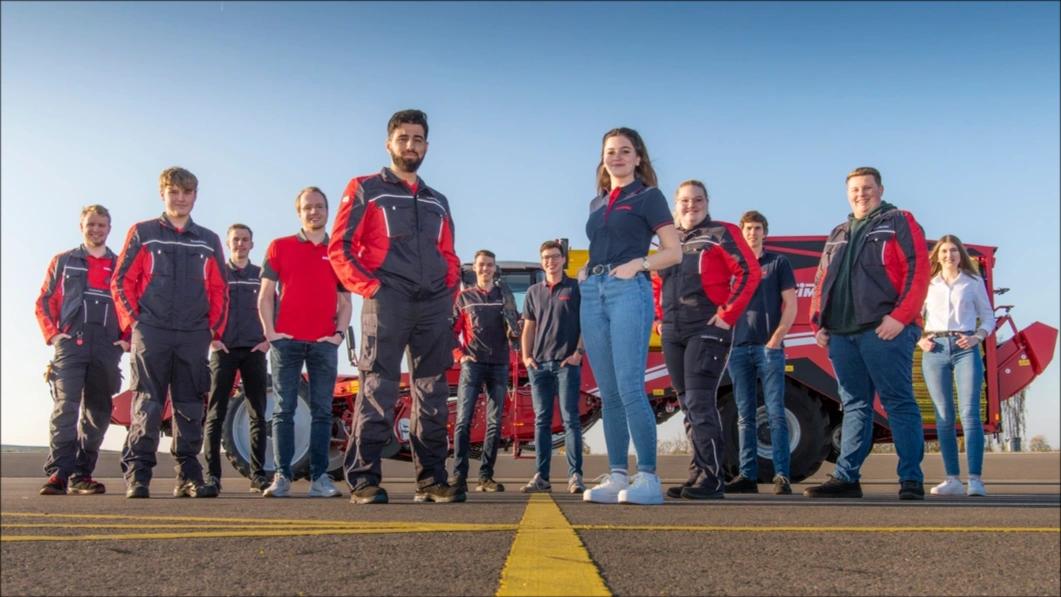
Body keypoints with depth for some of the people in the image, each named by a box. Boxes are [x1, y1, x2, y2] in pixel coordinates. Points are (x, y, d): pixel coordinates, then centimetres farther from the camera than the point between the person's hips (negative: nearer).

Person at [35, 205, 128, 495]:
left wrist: (127, 339, 2)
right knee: (65, 407, -16)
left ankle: (81, 475, 10)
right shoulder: (63, 261, 15)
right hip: (70, 345, -2)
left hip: (107, 351, 2)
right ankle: (58, 472, -19)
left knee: (98, 413, 3)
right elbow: (44, 302, 11)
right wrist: (52, 334, -3)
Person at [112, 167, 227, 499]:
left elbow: (220, 290, 15)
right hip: (151, 334, -2)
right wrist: (133, 322, -4)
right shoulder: (143, 233, 9)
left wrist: (216, 329, 5)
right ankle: (137, 476, -4)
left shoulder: (209, 241, 15)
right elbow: (122, 281, 5)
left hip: (194, 337, 3)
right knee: (147, 406, -7)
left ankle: (189, 477, 9)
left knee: (190, 409, 4)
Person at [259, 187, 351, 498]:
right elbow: (265, 295, 6)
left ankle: (319, 477, 4)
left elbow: (345, 301, 13)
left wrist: (339, 333, -1)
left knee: (322, 411, 1)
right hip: (286, 341, -1)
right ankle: (282, 476, 0)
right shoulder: (280, 247, 9)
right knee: (284, 410, -2)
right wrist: (270, 332, -5)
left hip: (324, 343, 1)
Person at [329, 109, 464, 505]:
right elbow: (340, 248, 1)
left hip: (434, 305, 5)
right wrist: (368, 287, -11)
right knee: (378, 387, -11)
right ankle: (364, 479, -9)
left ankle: (432, 479, 9)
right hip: (387, 300, -5)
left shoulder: (437, 202, 24)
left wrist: (450, 294, 7)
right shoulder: (365, 189, 9)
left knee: (433, 392, 4)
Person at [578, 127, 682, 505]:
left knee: (629, 389, -14)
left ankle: (648, 477, -11)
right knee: (608, 393, 4)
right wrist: (586, 271, 9)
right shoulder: (596, 203, 22)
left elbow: (673, 252, 1)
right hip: (593, 294, 6)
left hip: (628, 291, -6)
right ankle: (616, 477, 6)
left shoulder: (648, 197, 5)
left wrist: (638, 264, -14)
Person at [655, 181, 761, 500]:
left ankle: (712, 477, -9)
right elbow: (657, 285, 28)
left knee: (699, 401, -14)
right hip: (672, 333, 7)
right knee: (688, 405, 8)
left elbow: (750, 272, -10)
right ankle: (699, 473, 14)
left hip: (707, 330, -7)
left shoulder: (721, 234, 0)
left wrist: (728, 314, -13)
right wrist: (661, 318, 15)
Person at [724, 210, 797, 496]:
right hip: (739, 348, 3)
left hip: (769, 347, -3)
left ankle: (782, 476, -6)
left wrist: (776, 338, -9)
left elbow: (790, 306, 2)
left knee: (775, 413, -6)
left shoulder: (778, 262, 7)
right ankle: (747, 475, 8)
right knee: (745, 416, 5)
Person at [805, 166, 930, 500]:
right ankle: (846, 478, 9)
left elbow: (918, 270, -6)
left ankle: (911, 480, -3)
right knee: (854, 406, 8)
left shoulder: (899, 223, 6)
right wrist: (819, 322, 10)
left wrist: (900, 316, -16)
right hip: (841, 334, 6)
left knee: (899, 403, -5)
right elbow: (821, 281, 23)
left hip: (884, 330, -6)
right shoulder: (838, 235, 24)